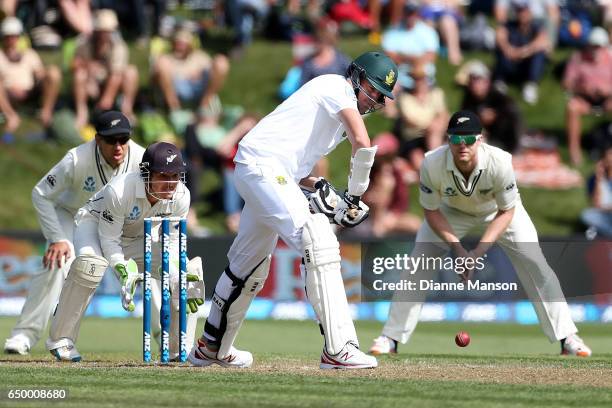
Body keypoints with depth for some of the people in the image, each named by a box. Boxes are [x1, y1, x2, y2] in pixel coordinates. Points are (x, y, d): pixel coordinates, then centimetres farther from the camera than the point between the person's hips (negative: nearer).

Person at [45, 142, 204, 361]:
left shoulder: (181, 197, -24)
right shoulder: (118, 191, -38)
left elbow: (171, 242, -13)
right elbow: (109, 239, -28)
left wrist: (179, 274, -30)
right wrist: (124, 273, -41)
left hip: (139, 237, 5)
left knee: (190, 269, -12)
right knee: (90, 262, -38)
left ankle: (180, 350, 3)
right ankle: (60, 339, -24)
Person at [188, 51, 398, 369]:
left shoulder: (336, 114, 23)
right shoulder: (337, 87, -6)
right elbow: (362, 143, -21)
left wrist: (317, 186, 5)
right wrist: (354, 196, -10)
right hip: (264, 166, -11)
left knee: (250, 264, 22)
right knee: (320, 245, -21)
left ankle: (211, 347, 37)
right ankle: (337, 349, -28)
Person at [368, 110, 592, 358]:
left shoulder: (500, 162, -38)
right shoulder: (432, 164, -35)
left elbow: (507, 212, -24)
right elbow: (431, 211, -19)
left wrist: (479, 251, -34)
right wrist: (457, 248, -28)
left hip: (498, 212, -1)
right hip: (452, 212, 1)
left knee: (535, 266, -11)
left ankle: (567, 338, -1)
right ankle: (391, 339, 1)